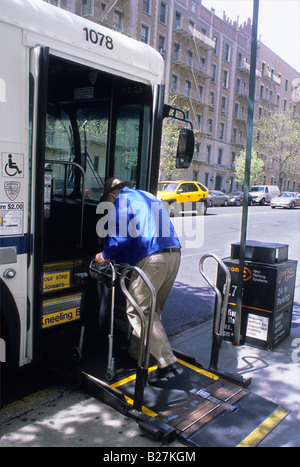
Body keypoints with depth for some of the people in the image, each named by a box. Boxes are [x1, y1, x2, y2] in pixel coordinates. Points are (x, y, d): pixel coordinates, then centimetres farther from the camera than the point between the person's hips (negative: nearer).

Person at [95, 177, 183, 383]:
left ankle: (169, 363, -8)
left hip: (153, 258, -9)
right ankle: (136, 352, 32)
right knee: (152, 310, 18)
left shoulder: (122, 200, 3)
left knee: (137, 311, -3)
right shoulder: (149, 197, 27)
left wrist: (105, 255, 9)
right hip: (174, 253, 9)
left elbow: (119, 236, -8)